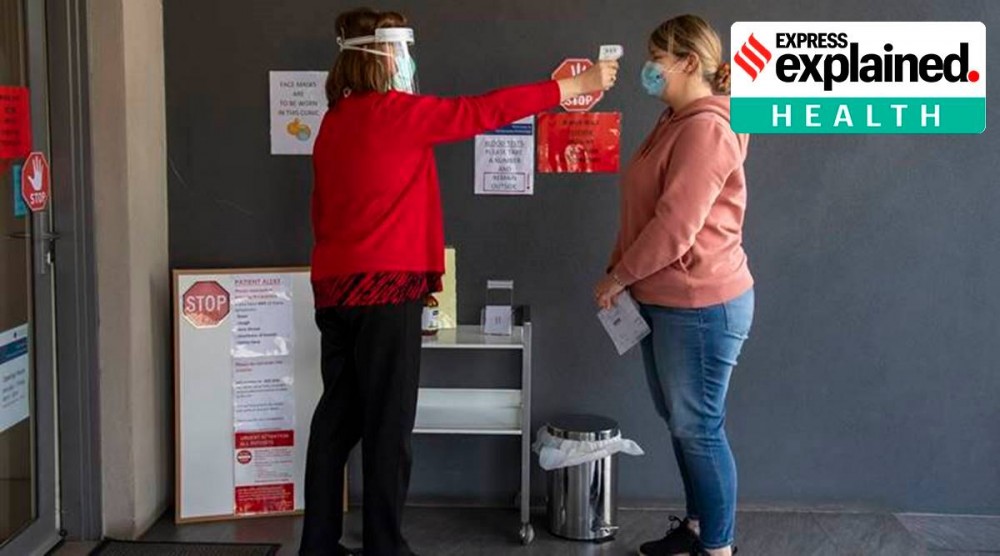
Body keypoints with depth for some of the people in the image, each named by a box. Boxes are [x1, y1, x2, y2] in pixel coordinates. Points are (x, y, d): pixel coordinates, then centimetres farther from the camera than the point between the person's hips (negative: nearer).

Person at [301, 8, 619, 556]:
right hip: (385, 286, -8)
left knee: (338, 417, 11)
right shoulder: (393, 112, -11)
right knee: (387, 423, 0)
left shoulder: (335, 120, 13)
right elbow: (483, 112, -10)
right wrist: (575, 84, -3)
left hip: (336, 285, 8)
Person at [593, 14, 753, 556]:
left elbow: (675, 226, -24)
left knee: (699, 427, -1)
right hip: (663, 300, 10)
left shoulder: (706, 129, -19)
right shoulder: (675, 123, 13)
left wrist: (618, 277, -14)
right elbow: (645, 211, 17)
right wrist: (621, 274, 8)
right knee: (679, 421, 18)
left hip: (701, 305, -10)